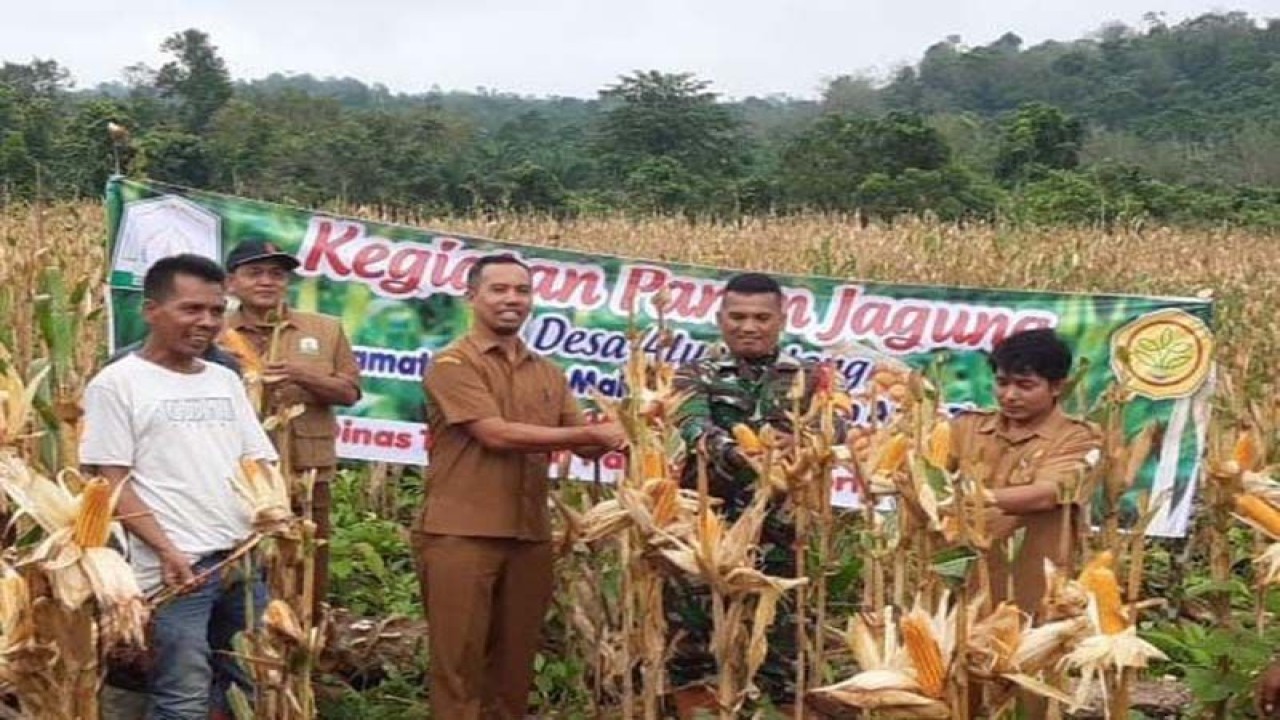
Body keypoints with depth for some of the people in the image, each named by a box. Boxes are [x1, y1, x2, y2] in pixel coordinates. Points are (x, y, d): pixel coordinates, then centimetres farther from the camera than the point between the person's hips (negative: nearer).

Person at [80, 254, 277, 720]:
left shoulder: (226, 381, 15)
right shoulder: (117, 383, -2)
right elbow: (112, 483, -7)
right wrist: (167, 551, -17)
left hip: (246, 560, 6)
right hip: (175, 569, -6)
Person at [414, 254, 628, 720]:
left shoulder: (548, 374, 16)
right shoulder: (453, 364, -4)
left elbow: (585, 447, 13)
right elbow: (496, 434, -15)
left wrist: (622, 431, -10)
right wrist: (590, 433, -13)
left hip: (530, 536, 6)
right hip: (460, 535, -6)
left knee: (515, 661, 12)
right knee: (459, 661, 0)